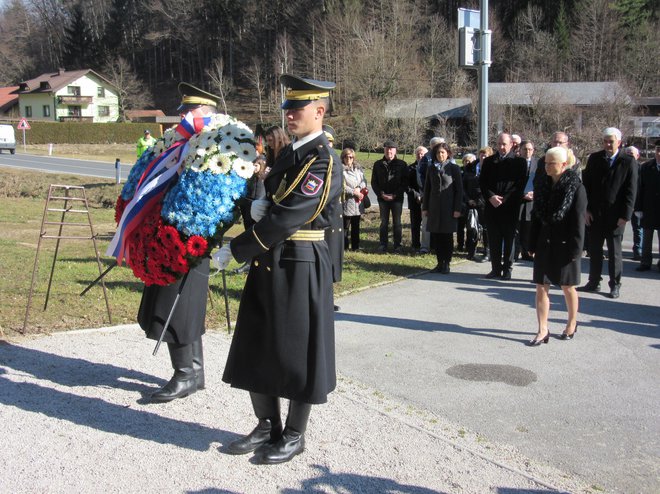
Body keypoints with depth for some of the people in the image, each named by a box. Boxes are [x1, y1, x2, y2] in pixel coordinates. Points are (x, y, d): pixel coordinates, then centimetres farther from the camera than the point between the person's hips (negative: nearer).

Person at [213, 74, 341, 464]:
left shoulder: (324, 162, -16)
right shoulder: (289, 154, 12)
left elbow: (287, 219, -23)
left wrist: (235, 250, -19)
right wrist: (260, 205, 1)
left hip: (301, 266, -9)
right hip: (269, 262, 9)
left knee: (297, 352, 3)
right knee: (257, 347, 13)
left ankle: (295, 435, 20)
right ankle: (268, 427, 29)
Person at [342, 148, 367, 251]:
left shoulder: (358, 168, 11)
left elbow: (364, 181, 9)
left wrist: (359, 188, -11)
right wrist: (354, 192, -14)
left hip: (358, 202, 6)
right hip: (347, 202, -6)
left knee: (356, 226, 13)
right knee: (345, 226, -3)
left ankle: (355, 246, 21)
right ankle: (344, 246, 3)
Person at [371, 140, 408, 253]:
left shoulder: (402, 164, 1)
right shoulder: (378, 164, 7)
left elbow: (405, 182, -1)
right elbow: (374, 182, 7)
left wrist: (395, 194, -10)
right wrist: (381, 194, -6)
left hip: (397, 198, -1)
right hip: (383, 198, 2)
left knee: (397, 222, 3)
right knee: (384, 222, 6)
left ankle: (397, 245, 8)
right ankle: (383, 245, 11)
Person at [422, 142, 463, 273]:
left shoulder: (453, 168, 0)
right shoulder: (431, 169, 10)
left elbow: (459, 189, -2)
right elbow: (427, 189, 13)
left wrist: (458, 208, -9)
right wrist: (425, 207, 8)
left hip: (448, 207, -3)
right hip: (434, 207, 4)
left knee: (447, 236, 1)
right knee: (436, 236, 3)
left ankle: (446, 264, 8)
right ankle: (440, 263, 12)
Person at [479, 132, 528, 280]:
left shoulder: (519, 162, 1)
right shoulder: (489, 161, 11)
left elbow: (520, 185, -4)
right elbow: (482, 182, 8)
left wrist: (504, 199, -12)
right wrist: (491, 197, -8)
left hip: (510, 207, -3)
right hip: (492, 206, 3)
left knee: (509, 239, 2)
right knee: (493, 240, 5)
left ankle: (507, 269, 9)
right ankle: (496, 268, 13)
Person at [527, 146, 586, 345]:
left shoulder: (576, 188, -10)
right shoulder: (543, 185, 5)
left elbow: (578, 222, -12)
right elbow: (536, 217, 9)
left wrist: (575, 249, -14)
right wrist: (532, 244, 7)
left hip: (564, 245, -5)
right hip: (544, 243, 5)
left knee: (568, 287, 10)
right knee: (541, 287, 2)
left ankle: (572, 324, 29)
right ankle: (543, 331, 6)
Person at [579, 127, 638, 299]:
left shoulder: (628, 162, -4)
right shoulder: (594, 158, 5)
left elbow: (630, 191, -5)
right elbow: (586, 185, 6)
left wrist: (625, 216, -10)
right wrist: (586, 209, -1)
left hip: (615, 215, -3)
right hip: (595, 214, 3)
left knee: (614, 252, 5)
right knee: (594, 249, 9)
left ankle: (615, 285, 15)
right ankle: (593, 282, 19)